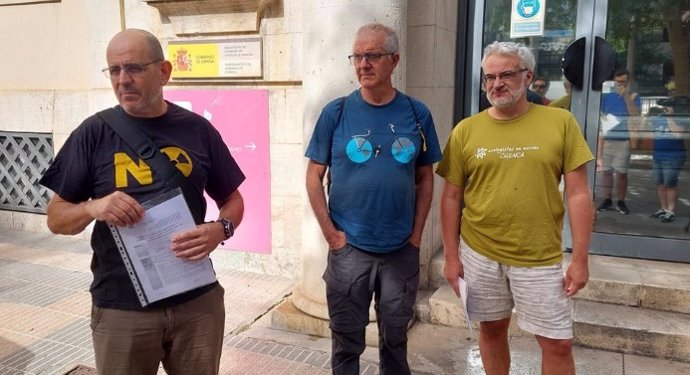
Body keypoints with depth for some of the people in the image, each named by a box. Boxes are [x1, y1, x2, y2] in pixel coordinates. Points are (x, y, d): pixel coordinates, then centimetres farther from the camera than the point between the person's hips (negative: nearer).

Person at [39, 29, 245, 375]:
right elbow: (56, 218, 2)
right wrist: (93, 207, -19)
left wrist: (220, 229, -13)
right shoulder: (94, 133, -3)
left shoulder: (197, 130, 0)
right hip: (120, 309, -1)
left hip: (197, 301, 1)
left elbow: (232, 200, 8)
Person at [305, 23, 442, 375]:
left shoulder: (416, 114, -1)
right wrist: (331, 233, -8)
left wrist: (416, 235, -1)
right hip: (349, 249, -1)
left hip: (402, 250, 1)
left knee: (395, 336, 18)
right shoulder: (336, 112, -5)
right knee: (347, 338, 14)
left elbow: (424, 179, 5)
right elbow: (314, 176, -2)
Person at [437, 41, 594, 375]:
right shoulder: (466, 130, -1)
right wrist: (451, 256, 0)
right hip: (479, 254, 1)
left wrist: (580, 259, -5)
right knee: (491, 329, 17)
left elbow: (578, 194, -2)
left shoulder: (561, 122, -3)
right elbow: (450, 198, 2)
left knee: (558, 344, 7)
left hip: (540, 258, -1)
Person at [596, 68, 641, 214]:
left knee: (621, 172, -1)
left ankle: (621, 202, 8)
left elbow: (635, 115, -15)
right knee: (606, 171, 4)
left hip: (623, 141, -2)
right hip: (606, 140, 2)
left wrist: (626, 96, -18)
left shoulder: (633, 97, 2)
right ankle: (607, 200, 13)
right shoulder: (606, 97, 10)